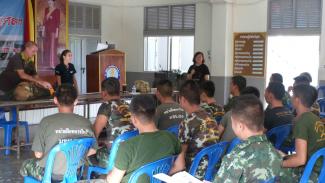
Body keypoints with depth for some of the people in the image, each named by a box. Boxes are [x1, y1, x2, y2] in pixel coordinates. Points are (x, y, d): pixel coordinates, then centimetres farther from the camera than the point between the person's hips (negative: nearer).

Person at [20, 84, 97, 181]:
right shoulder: (86, 122, -10)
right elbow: (92, 151, 1)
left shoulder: (47, 121, -17)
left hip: (52, 175, -3)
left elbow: (38, 154, -11)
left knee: (26, 164, 28)